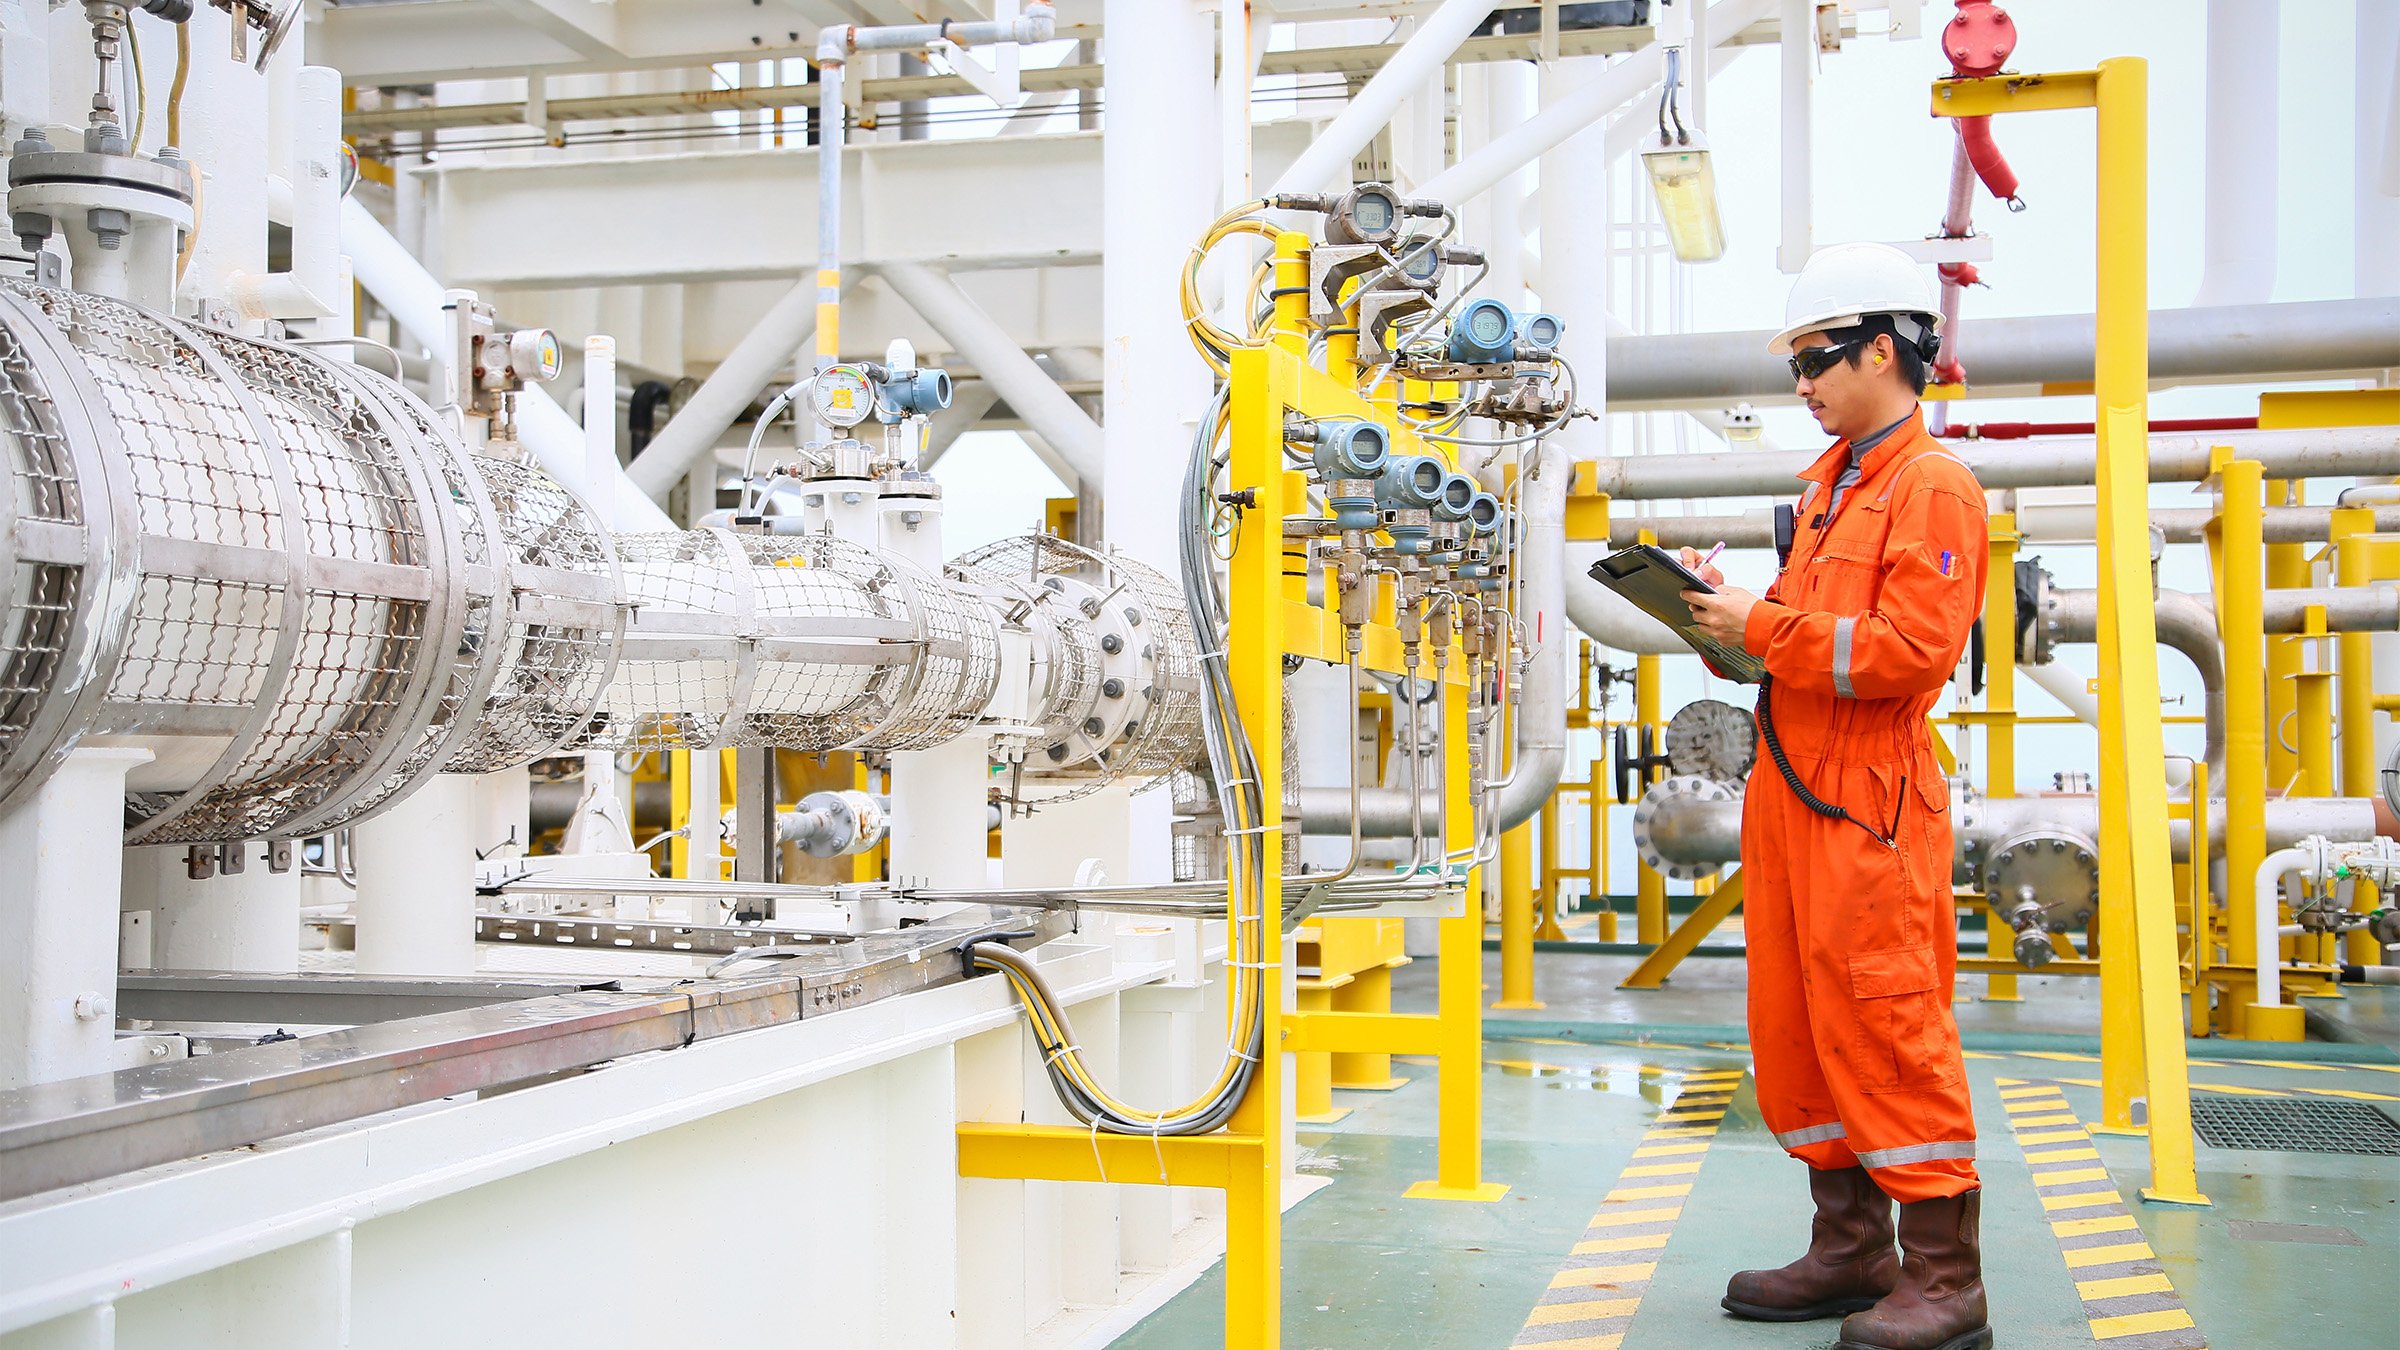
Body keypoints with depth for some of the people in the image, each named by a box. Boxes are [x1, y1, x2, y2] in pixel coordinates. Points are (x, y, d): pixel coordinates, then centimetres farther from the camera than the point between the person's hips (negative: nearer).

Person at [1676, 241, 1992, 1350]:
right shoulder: (1832, 479, 19)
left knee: (1885, 1029, -6)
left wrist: (1760, 626, -15)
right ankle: (1850, 1251, 22)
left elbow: (1910, 649, -20)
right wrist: (1728, 613, 5)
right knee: (1795, 1026, 11)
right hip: (1789, 782, 9)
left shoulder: (1933, 482, -9)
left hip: (1869, 798, -9)